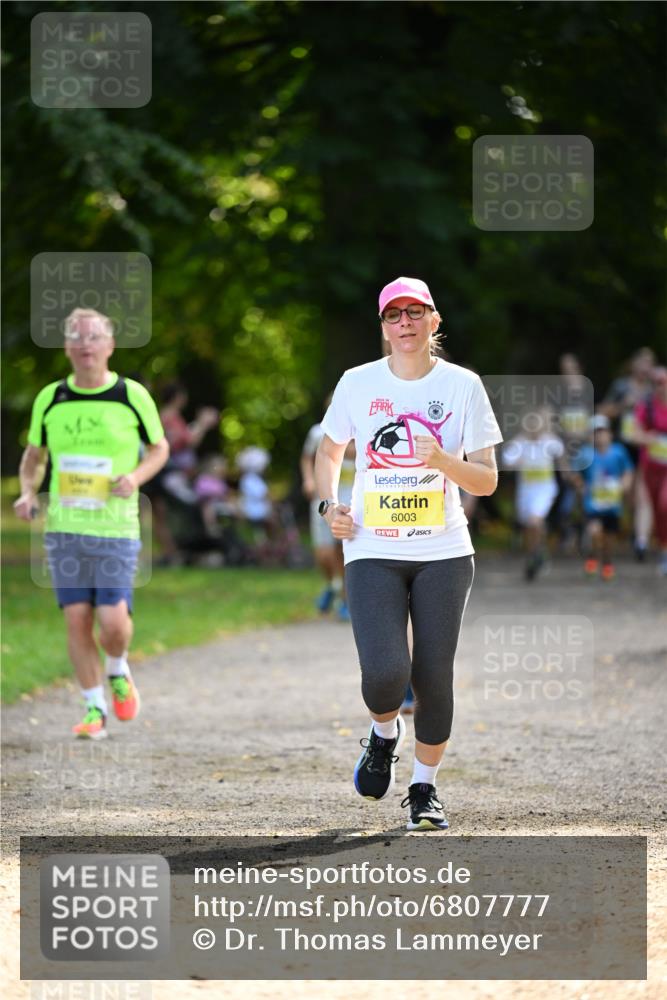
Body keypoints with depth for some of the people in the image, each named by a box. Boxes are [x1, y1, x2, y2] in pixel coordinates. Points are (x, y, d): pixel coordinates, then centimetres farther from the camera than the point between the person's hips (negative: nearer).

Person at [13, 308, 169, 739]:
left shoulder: (133, 396, -2)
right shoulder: (50, 398, 4)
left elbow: (159, 448, 10)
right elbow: (34, 455, 17)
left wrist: (136, 477, -10)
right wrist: (28, 492, -2)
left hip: (117, 528, -2)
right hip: (64, 527, 2)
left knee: (113, 622, -10)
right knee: (77, 619, 0)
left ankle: (118, 672, 24)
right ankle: (95, 708, 12)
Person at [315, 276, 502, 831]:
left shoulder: (463, 386, 0)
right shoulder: (358, 384, 3)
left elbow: (487, 480, 0)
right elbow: (330, 451, 19)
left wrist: (442, 460, -19)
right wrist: (330, 504, 1)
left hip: (443, 553, 0)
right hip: (373, 552, 0)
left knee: (434, 676, -1)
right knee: (385, 672, -16)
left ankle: (424, 787, 18)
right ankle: (384, 734, 19)